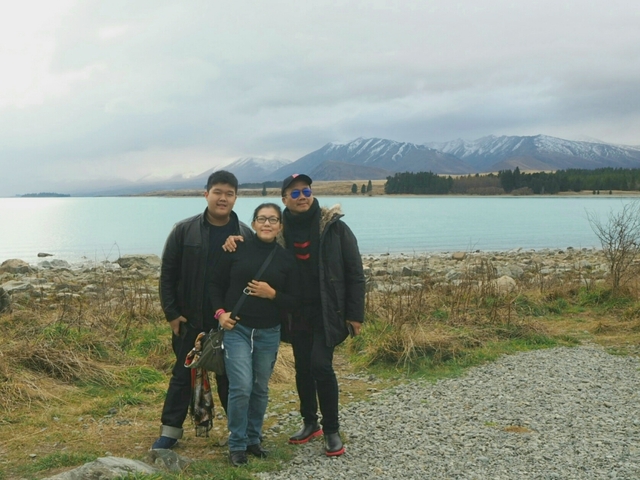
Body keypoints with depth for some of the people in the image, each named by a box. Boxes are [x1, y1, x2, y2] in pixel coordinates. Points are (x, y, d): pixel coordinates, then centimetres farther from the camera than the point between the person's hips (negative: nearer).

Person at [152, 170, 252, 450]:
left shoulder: (245, 235, -2)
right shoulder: (184, 231, -5)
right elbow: (168, 274, -1)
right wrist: (172, 313, -5)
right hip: (190, 320, 0)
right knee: (183, 375, 9)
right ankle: (170, 430, 19)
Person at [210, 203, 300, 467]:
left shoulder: (287, 259, 1)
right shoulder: (237, 248, -2)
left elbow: (294, 302, 1)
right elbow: (216, 283, 5)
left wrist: (272, 294, -16)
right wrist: (220, 312, -7)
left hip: (269, 333, 2)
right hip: (237, 329, -2)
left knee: (260, 389, 12)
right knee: (241, 388, -9)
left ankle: (254, 439, 30)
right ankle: (237, 444, 7)